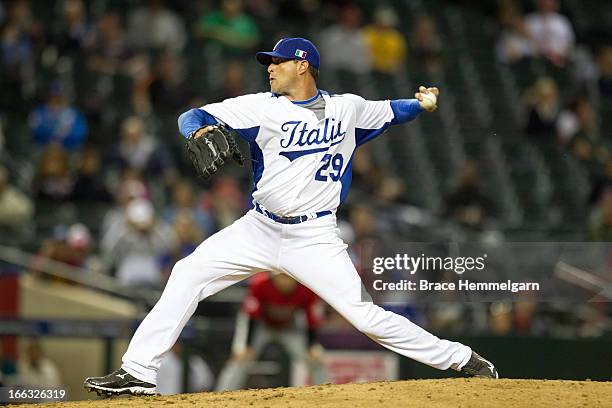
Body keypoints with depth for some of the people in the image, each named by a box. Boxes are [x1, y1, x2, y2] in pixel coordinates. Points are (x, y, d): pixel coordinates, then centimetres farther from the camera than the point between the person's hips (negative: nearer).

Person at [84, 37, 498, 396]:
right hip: (261, 229, 2)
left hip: (315, 239, -2)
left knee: (367, 316, -11)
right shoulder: (262, 107, -2)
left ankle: (462, 359, 3)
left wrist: (422, 104, 4)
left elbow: (388, 111, 21)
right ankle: (139, 372, -10)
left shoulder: (348, 108, 1)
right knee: (189, 273, -12)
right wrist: (198, 131, -30)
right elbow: (194, 117, -9)